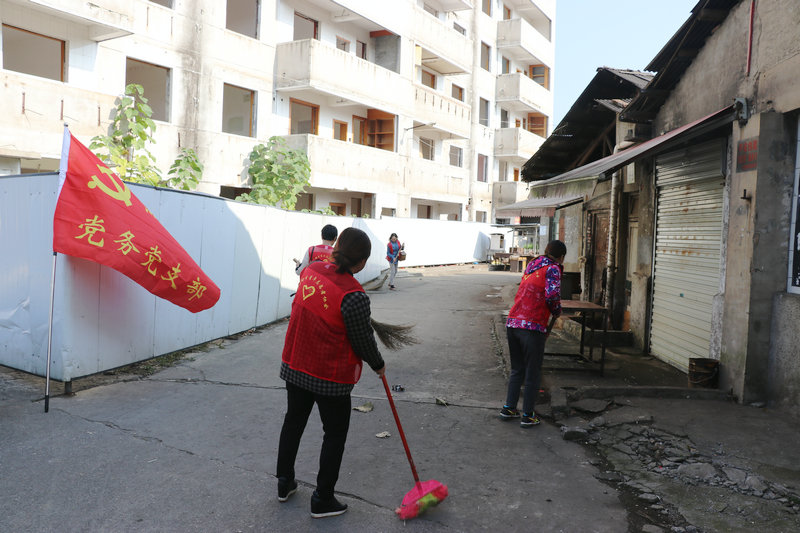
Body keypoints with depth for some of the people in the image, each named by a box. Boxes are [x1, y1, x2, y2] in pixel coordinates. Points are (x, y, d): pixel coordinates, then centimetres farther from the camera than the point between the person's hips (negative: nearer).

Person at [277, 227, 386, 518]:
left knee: (293, 421, 24)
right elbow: (363, 340, -15)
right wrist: (378, 365, 5)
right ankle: (322, 500, 24)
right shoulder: (353, 296, -26)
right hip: (331, 377, -6)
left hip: (294, 366, 7)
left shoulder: (311, 270, -6)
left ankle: (284, 483, 40)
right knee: (335, 434, 13)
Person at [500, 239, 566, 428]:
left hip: (512, 323, 7)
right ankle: (527, 416, 13)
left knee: (517, 370, 19)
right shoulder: (552, 269, -3)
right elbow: (552, 295, -19)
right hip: (532, 327, -7)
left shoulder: (531, 267, 19)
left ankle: (509, 408, 23)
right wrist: (557, 311, 2)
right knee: (533, 374, 6)